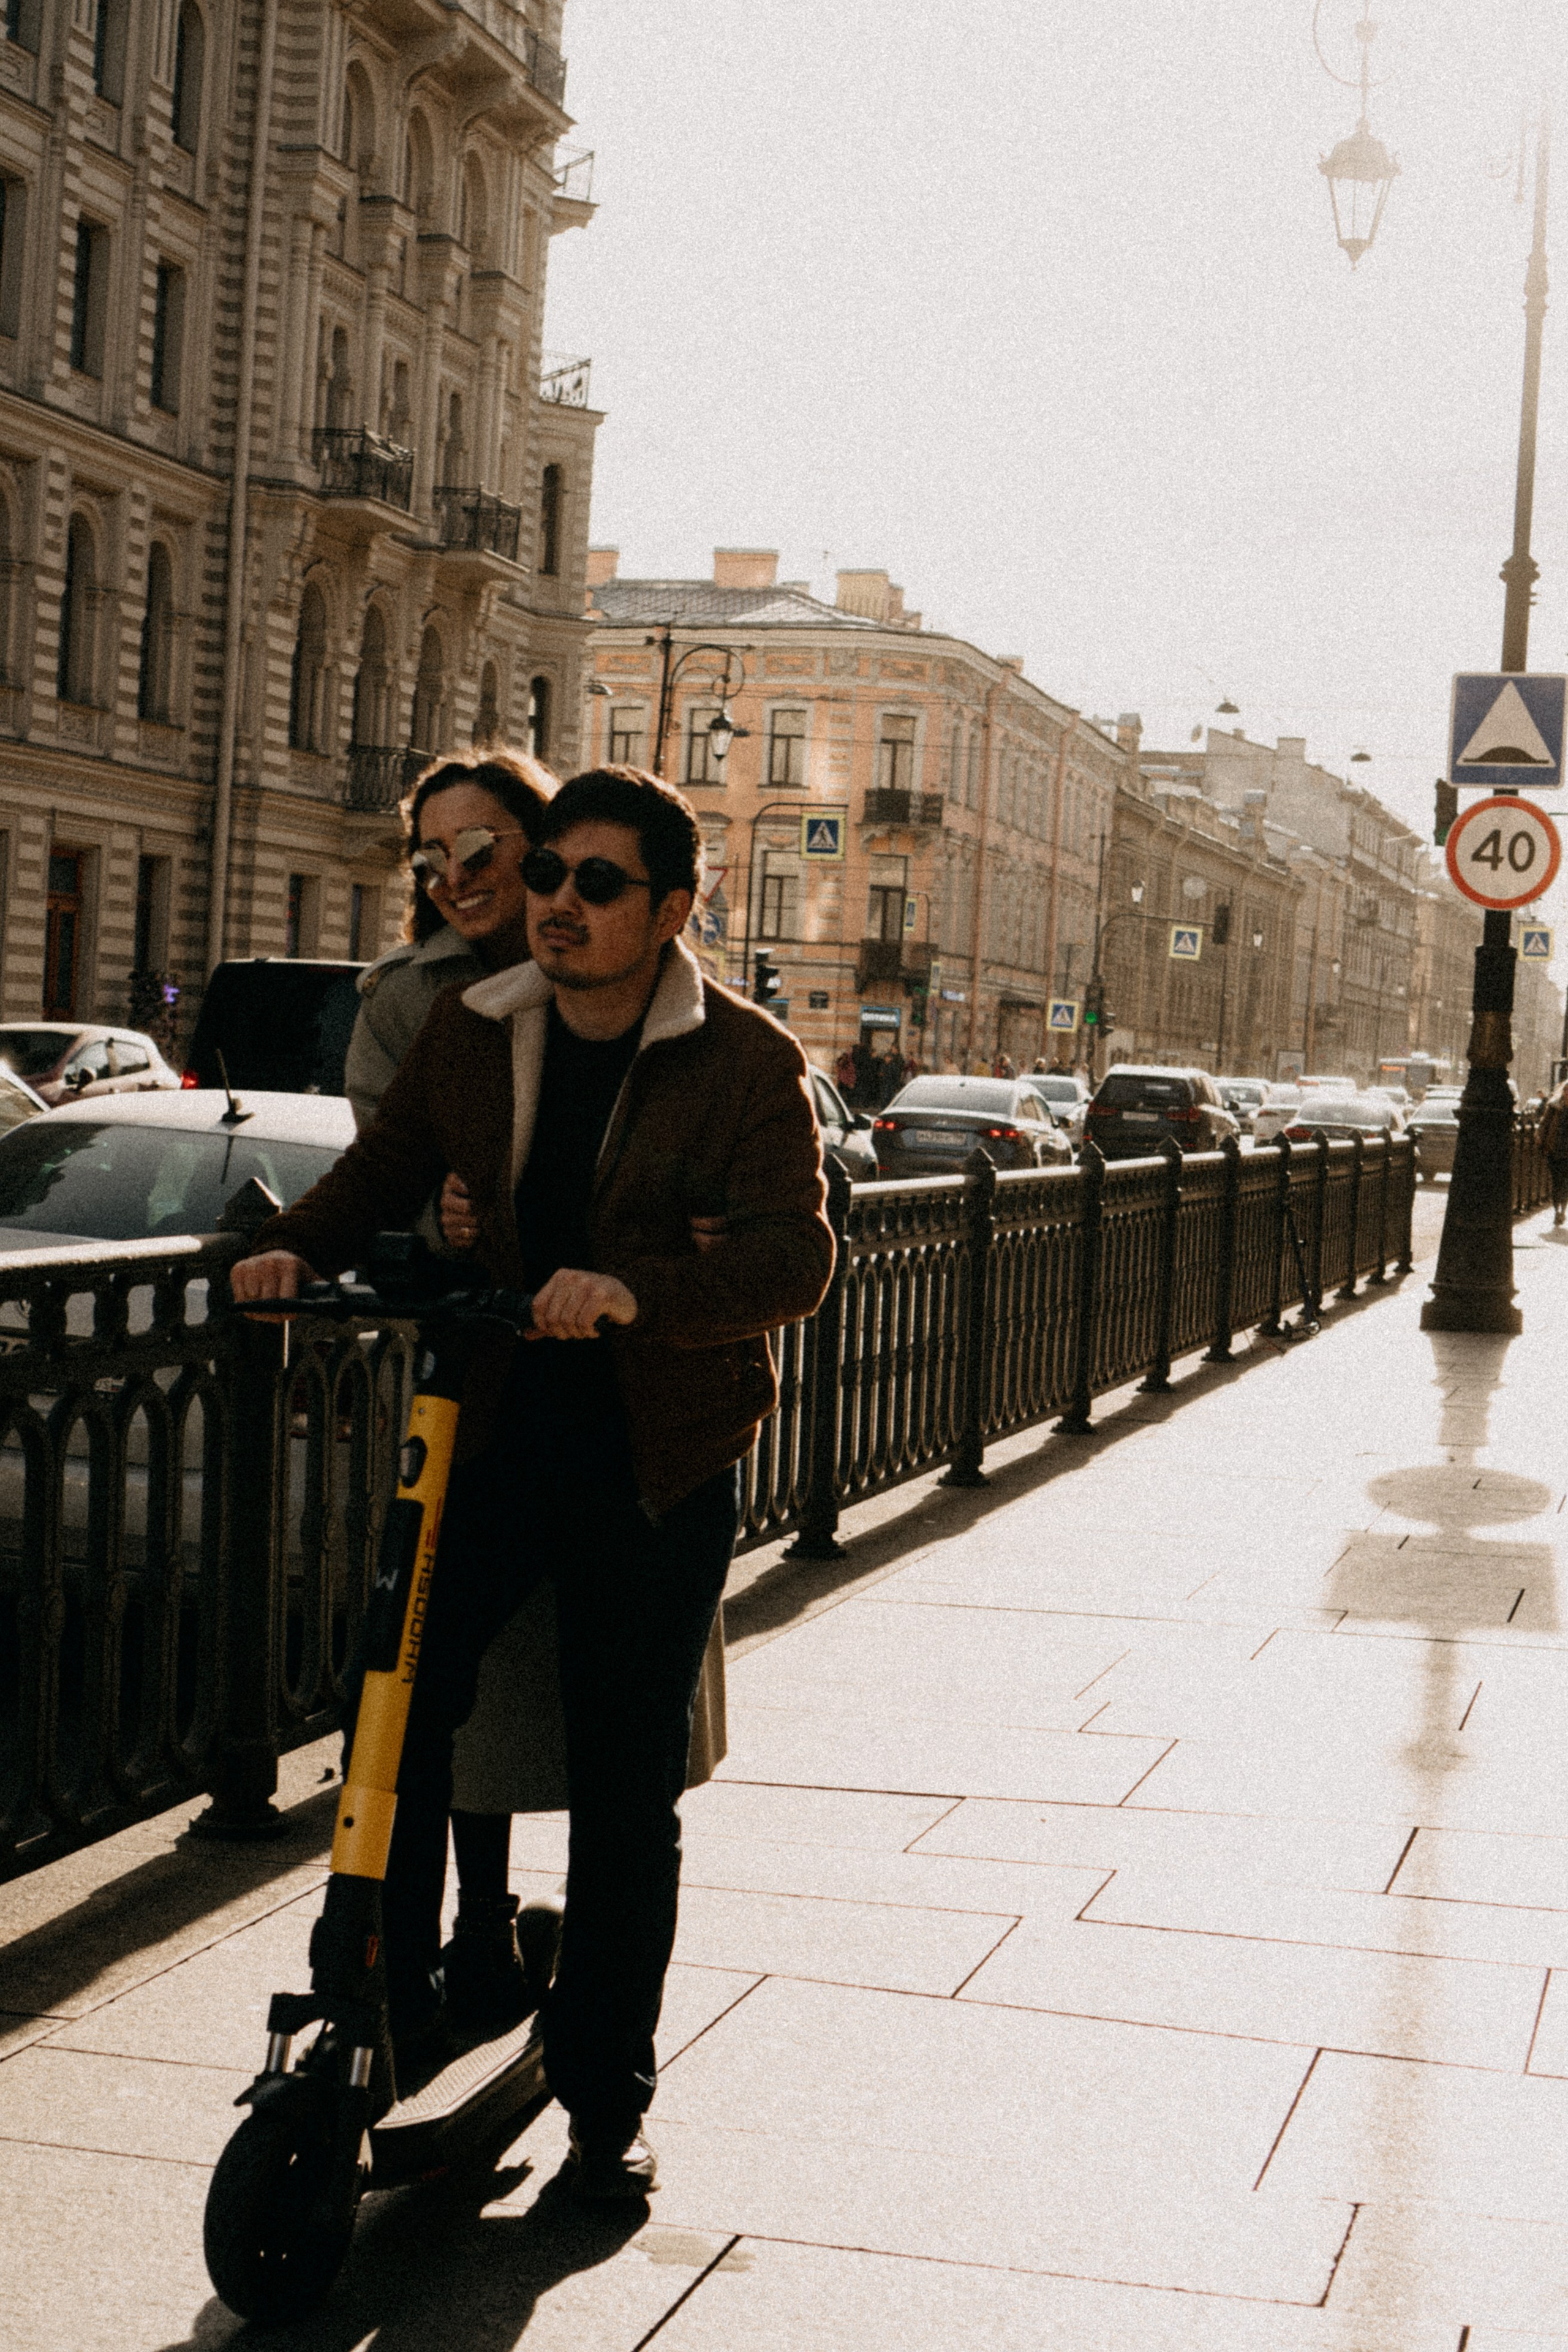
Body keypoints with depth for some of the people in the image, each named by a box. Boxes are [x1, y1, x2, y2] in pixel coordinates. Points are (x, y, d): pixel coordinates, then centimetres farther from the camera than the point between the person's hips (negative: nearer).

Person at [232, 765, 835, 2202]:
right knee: (395, 1704, -9)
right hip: (492, 1422, 3)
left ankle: (607, 2097, 19)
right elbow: (388, 1168, 13)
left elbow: (794, 1253, -22)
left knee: (627, 1788, 4)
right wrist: (299, 1246, -9)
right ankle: (381, 2015, 11)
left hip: (658, 1455, -3)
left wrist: (637, 1293, -39)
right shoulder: (470, 1035, 3)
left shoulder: (746, 1063, -10)